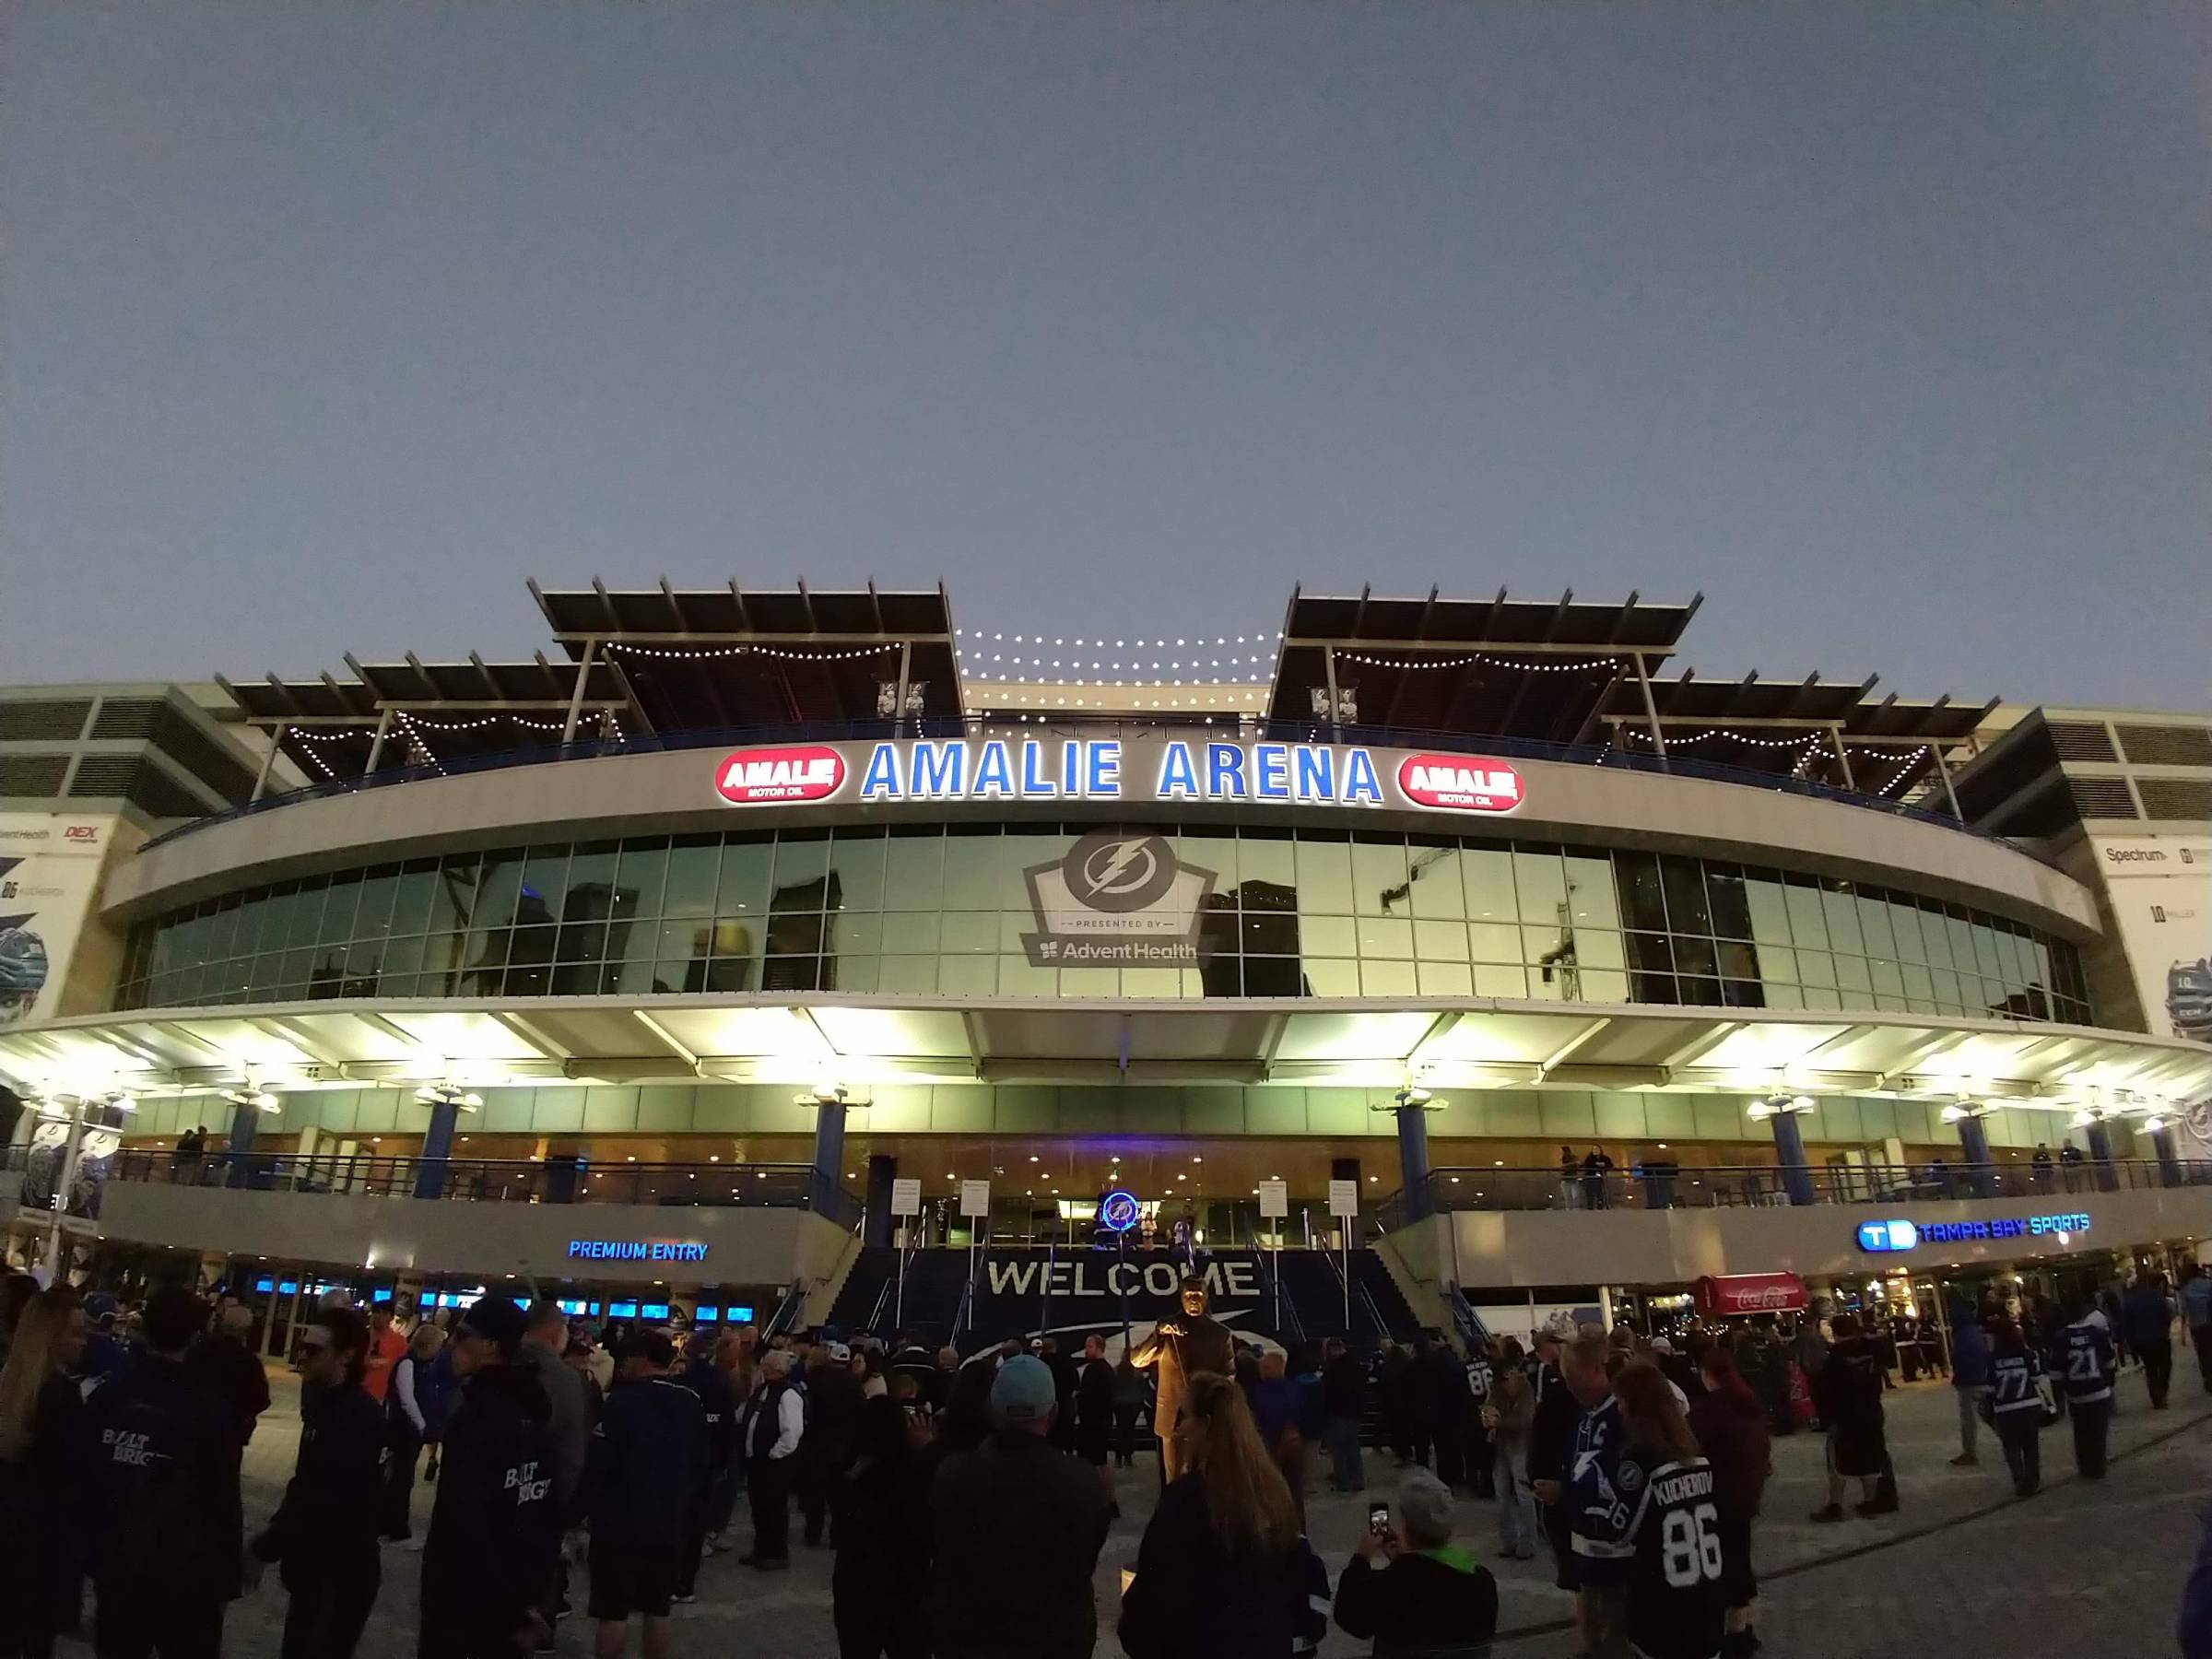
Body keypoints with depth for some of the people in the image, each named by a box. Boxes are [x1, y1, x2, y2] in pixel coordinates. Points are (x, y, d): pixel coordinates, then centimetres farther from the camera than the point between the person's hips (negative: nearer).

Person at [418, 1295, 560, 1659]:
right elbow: (548, 1514, 9)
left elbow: (458, 1525, -24)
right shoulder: (534, 1412, 5)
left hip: (463, 1602, -7)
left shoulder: (477, 1415, -21)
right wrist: (529, 1597, 15)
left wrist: (439, 1615, -17)